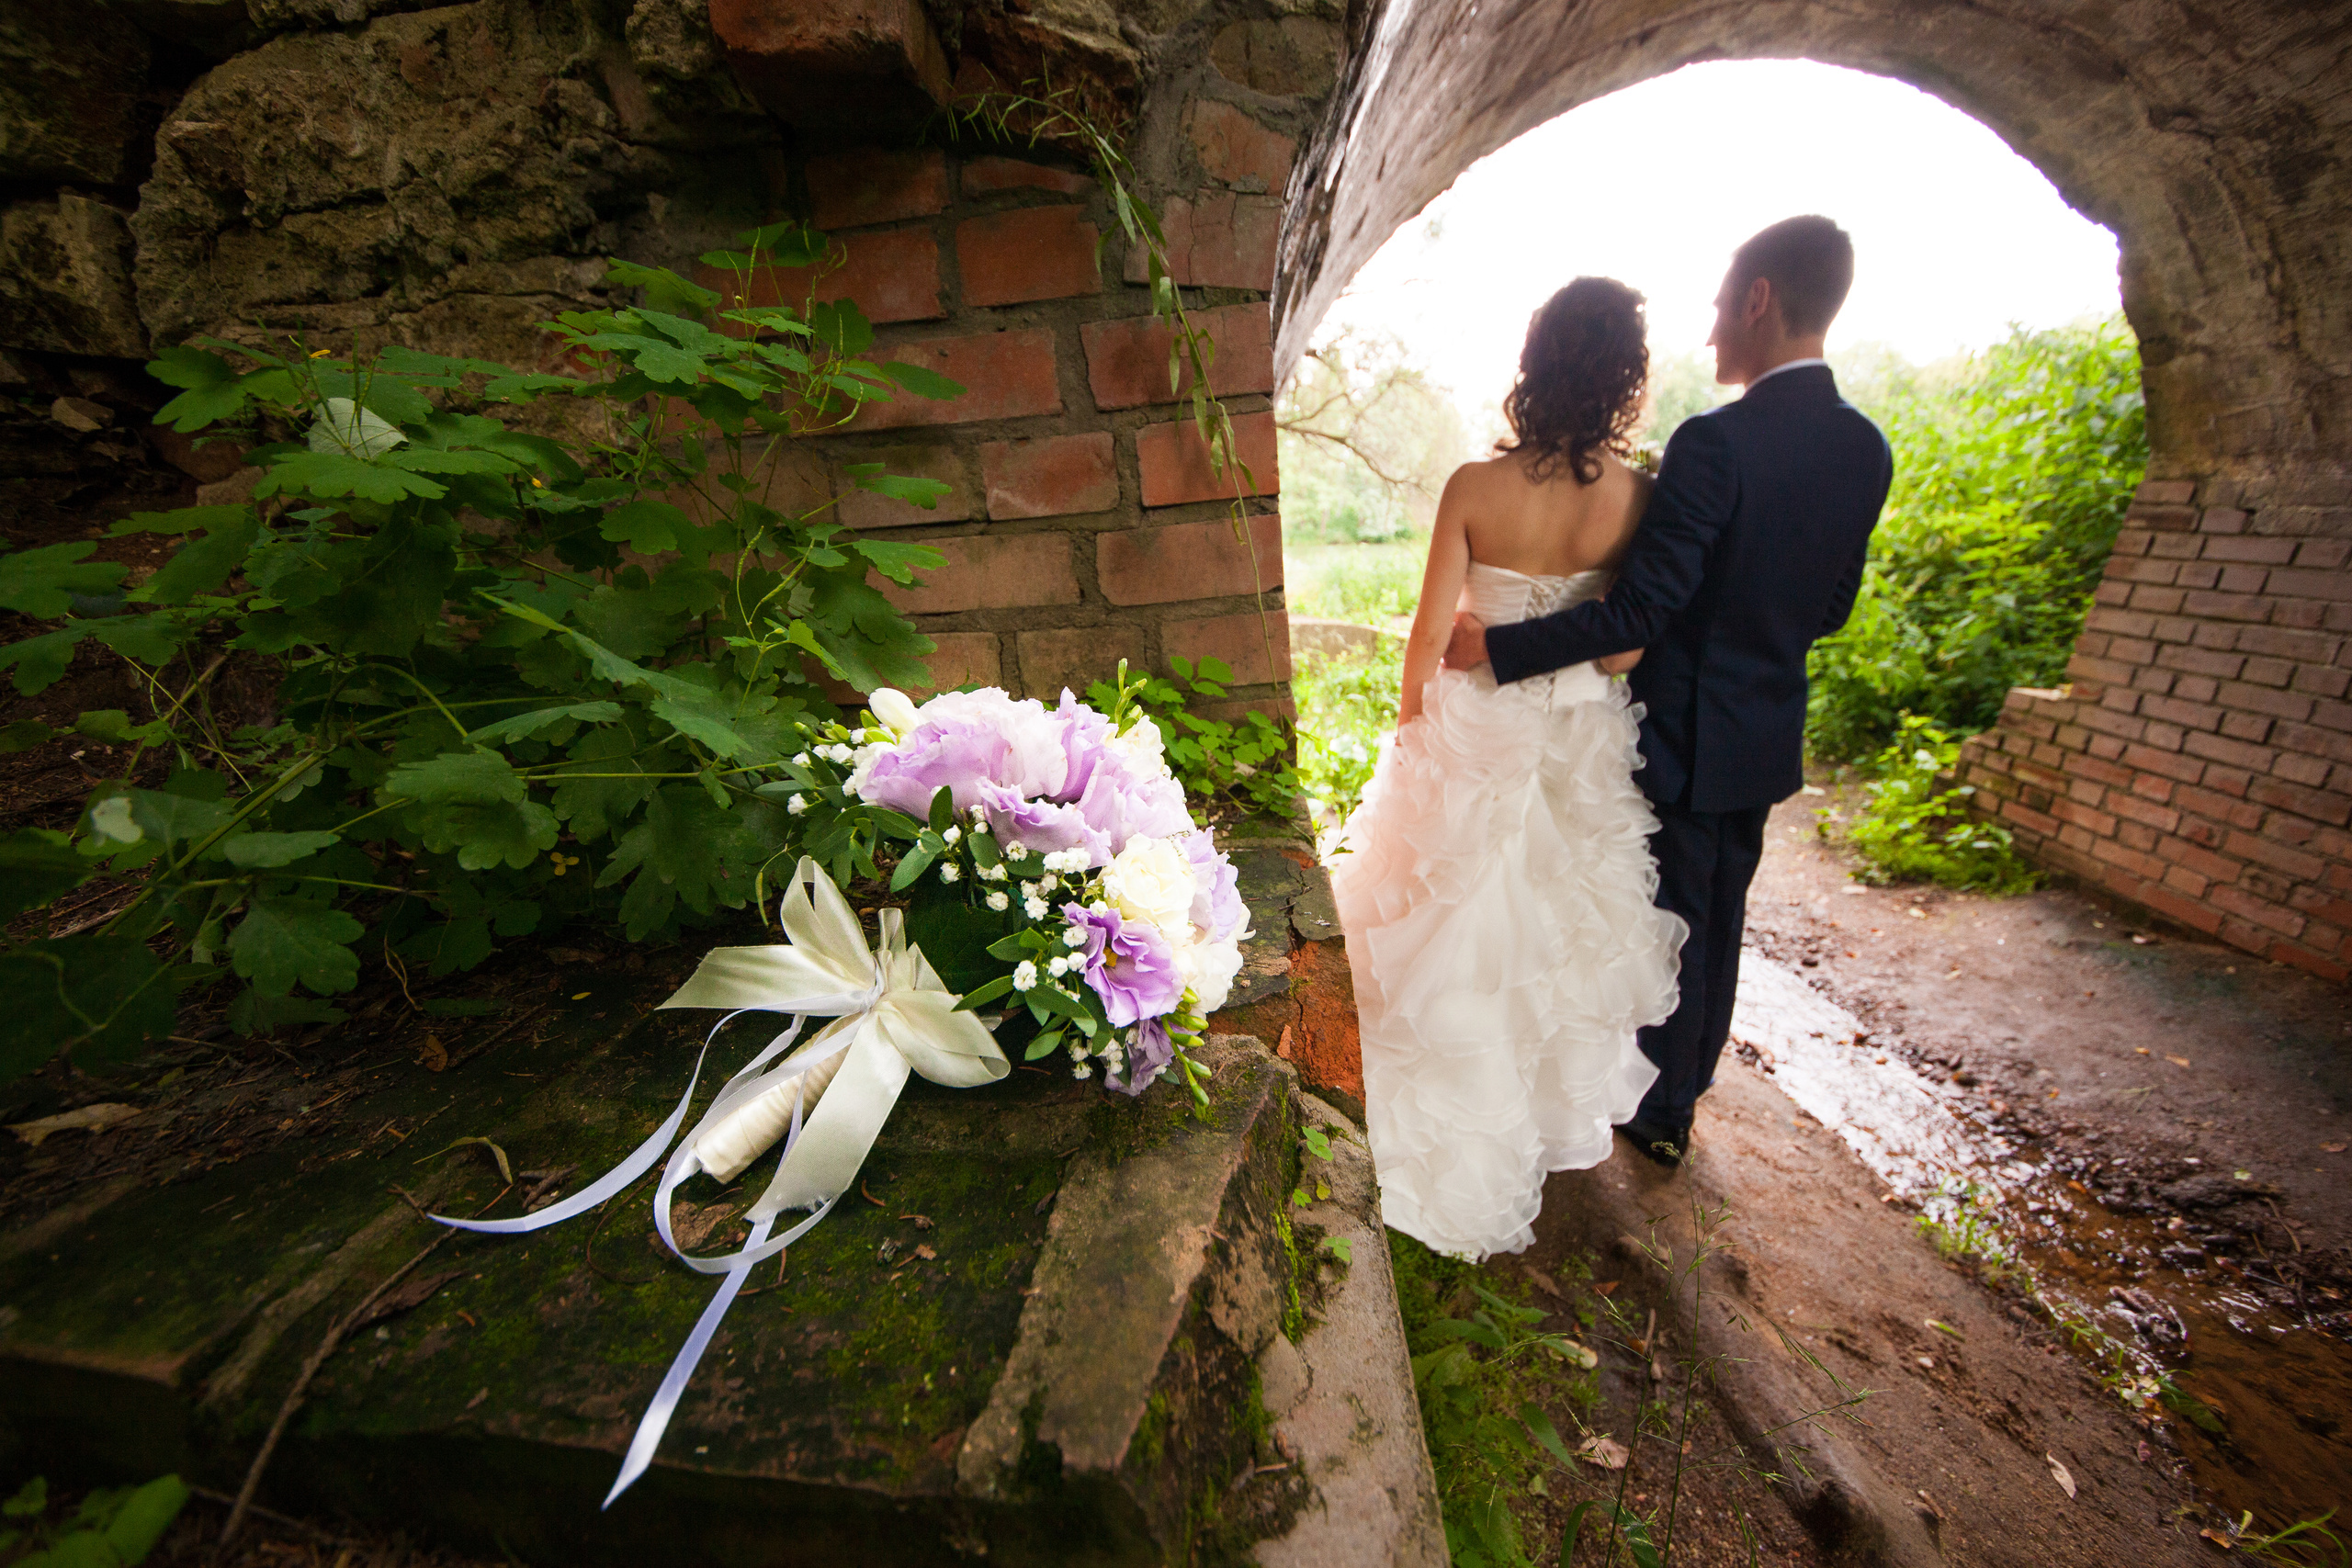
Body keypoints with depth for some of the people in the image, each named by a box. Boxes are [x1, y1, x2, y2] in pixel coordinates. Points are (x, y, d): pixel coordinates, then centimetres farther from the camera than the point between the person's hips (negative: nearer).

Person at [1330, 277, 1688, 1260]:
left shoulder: (1474, 488, -15)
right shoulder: (1641, 496, -10)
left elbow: (1430, 633, -11)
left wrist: (1413, 713, 5)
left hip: (1473, 735, -2)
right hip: (1585, 747, 2)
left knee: (1460, 933, 15)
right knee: (1563, 929, 21)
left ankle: (1451, 1139, 34)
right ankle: (1554, 1107, 44)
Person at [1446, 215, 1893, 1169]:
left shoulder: (1714, 442, -22)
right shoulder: (1865, 448, 3)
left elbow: (1640, 610, -26)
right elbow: (1831, 608, 9)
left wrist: (1496, 645, -23)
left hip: (1686, 736, -7)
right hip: (1770, 737, 7)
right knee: (1719, 920, 21)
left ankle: (1660, 1115, 30)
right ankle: (1688, 1086, 42)